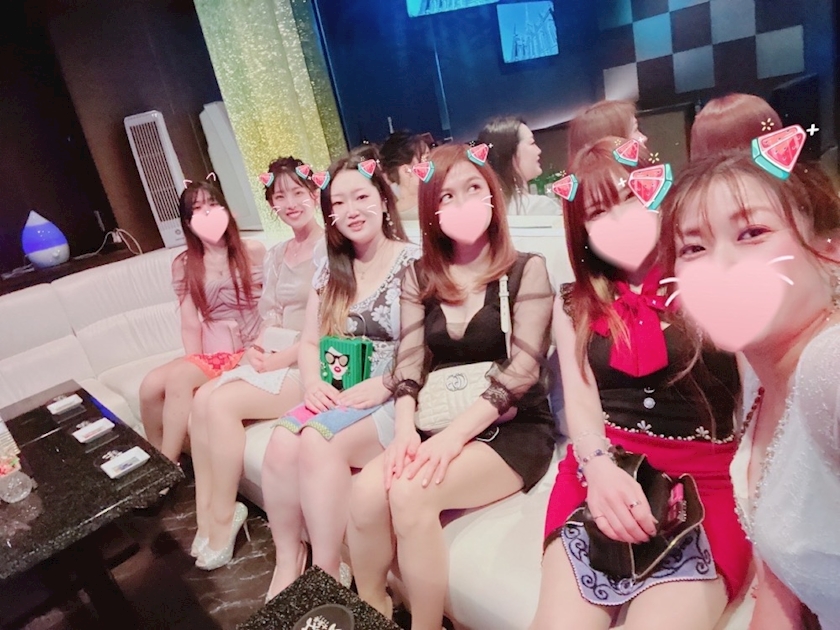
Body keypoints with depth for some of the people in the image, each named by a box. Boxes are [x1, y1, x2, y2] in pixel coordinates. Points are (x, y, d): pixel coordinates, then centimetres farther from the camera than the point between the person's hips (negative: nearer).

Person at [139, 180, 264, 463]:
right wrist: (196, 363, -13)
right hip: (210, 354, 4)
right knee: (152, 384, -23)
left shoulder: (253, 251, 2)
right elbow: (190, 325, 2)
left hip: (249, 352, -4)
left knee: (179, 377, -29)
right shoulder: (183, 265, 9)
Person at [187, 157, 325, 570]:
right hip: (275, 357, 7)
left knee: (222, 404, -22)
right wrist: (257, 349, -7)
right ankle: (206, 515, -7)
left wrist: (281, 359, -16)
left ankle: (222, 519, -4)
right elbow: (271, 318, 13)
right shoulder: (275, 256, 18)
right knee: (202, 400, -15)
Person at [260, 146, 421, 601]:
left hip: (396, 399, -5)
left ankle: (327, 576, -10)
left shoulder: (415, 262, -5)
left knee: (318, 443, -30)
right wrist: (313, 382, -5)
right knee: (281, 443, -23)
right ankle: (287, 565, -3)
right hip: (338, 395, 5)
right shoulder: (331, 271, 14)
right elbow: (309, 342, 14)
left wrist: (383, 384, -22)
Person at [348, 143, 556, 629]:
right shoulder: (420, 278, 10)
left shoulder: (527, 270, -1)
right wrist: (406, 431, -17)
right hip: (438, 426, 3)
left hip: (514, 430, -3)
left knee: (410, 494, -29)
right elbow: (408, 366, 3)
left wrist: (454, 435, -23)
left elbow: (522, 369, -12)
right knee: (368, 490, -25)